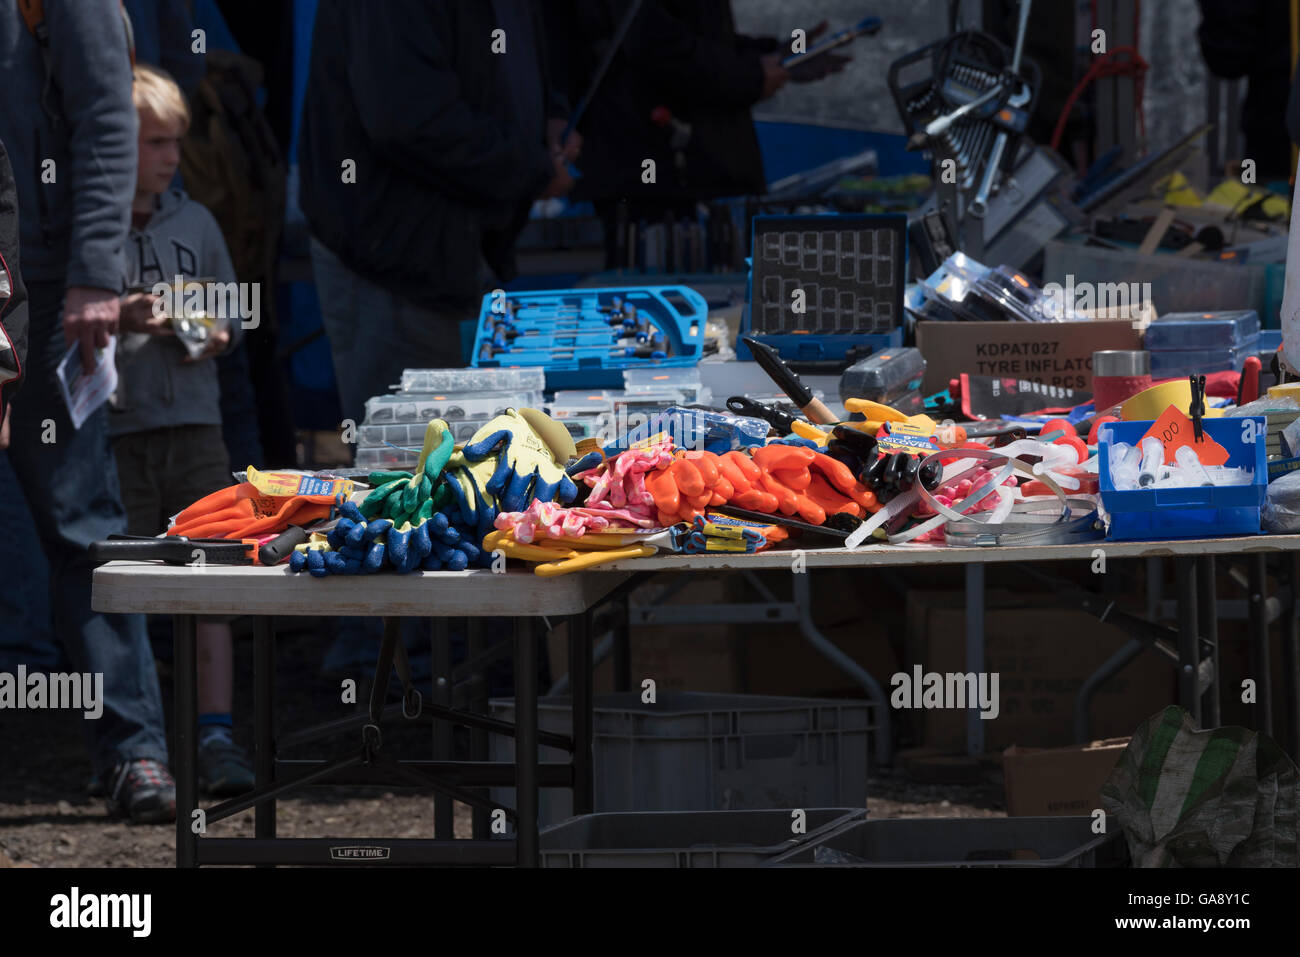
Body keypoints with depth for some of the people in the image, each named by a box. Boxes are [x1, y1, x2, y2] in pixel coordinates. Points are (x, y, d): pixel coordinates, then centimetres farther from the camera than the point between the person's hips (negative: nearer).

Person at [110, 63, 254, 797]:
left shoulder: (194, 223, 12)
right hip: (112, 429, -3)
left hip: (193, 424, 3)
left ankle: (216, 735, -4)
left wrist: (213, 338, -1)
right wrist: (122, 320, -16)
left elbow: (232, 317, 20)